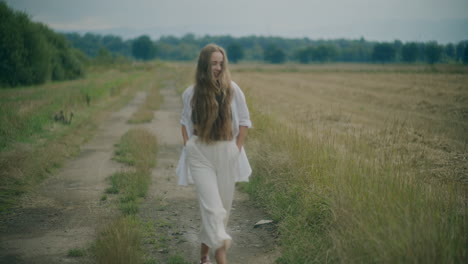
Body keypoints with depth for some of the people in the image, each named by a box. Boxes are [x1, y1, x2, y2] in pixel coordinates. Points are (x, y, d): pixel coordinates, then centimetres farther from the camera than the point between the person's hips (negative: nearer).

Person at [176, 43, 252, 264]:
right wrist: (187, 146, 4)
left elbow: (244, 121, 5)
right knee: (212, 207, -13)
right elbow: (185, 121, 16)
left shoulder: (232, 90, -3)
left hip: (227, 155, 1)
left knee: (223, 206, 10)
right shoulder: (191, 93, 0)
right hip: (200, 156, -1)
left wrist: (237, 148, -3)